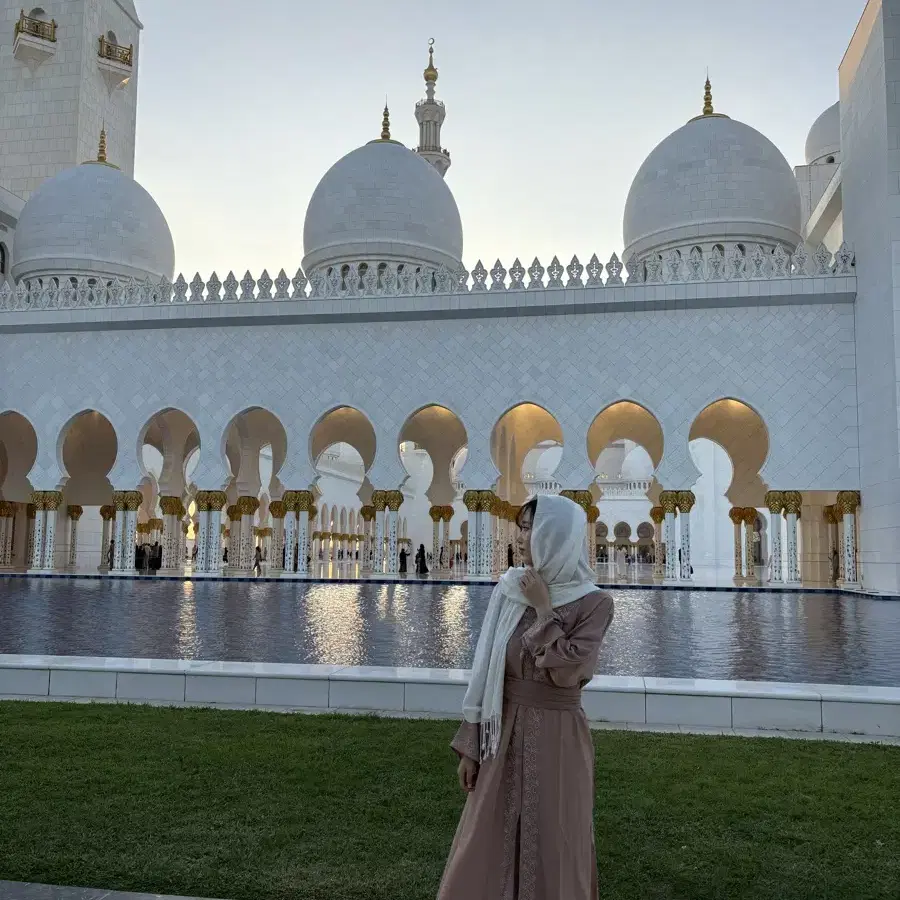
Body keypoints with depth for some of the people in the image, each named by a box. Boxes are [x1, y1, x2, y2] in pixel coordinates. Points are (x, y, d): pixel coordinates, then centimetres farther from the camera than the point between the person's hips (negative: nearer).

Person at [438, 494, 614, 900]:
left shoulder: (594, 603, -10)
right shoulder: (508, 591, 0)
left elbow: (565, 672, -21)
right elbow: (486, 672, 3)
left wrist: (544, 610, -15)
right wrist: (469, 745, 3)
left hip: (558, 739, -3)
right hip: (505, 737, 4)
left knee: (554, 853, 8)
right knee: (485, 852, 11)